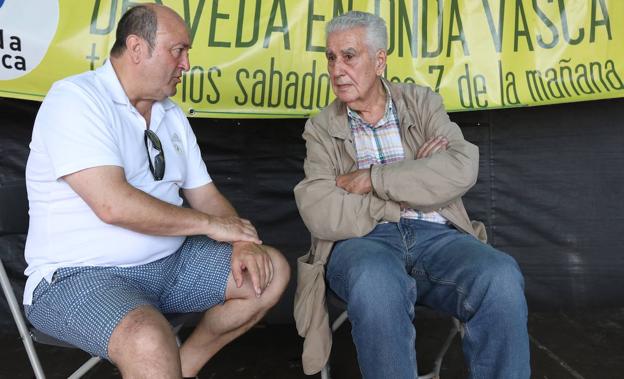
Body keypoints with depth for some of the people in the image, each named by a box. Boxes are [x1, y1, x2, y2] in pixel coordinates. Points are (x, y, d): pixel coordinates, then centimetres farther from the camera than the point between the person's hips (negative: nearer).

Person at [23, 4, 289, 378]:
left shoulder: (172, 115, 13)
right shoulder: (75, 99, -13)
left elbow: (205, 194, 13)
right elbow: (113, 204, -25)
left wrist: (241, 241, -7)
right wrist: (211, 224, -15)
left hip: (170, 260, 8)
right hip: (81, 275, -8)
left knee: (273, 270, 1)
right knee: (151, 342, -37)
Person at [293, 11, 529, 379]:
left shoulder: (423, 102, 12)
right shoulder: (321, 128, 8)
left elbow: (462, 167, -7)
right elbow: (321, 215, -9)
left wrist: (373, 178, -11)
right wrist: (412, 185, -6)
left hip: (436, 235, 2)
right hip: (362, 242, -1)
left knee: (501, 277, -28)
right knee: (376, 283, -36)